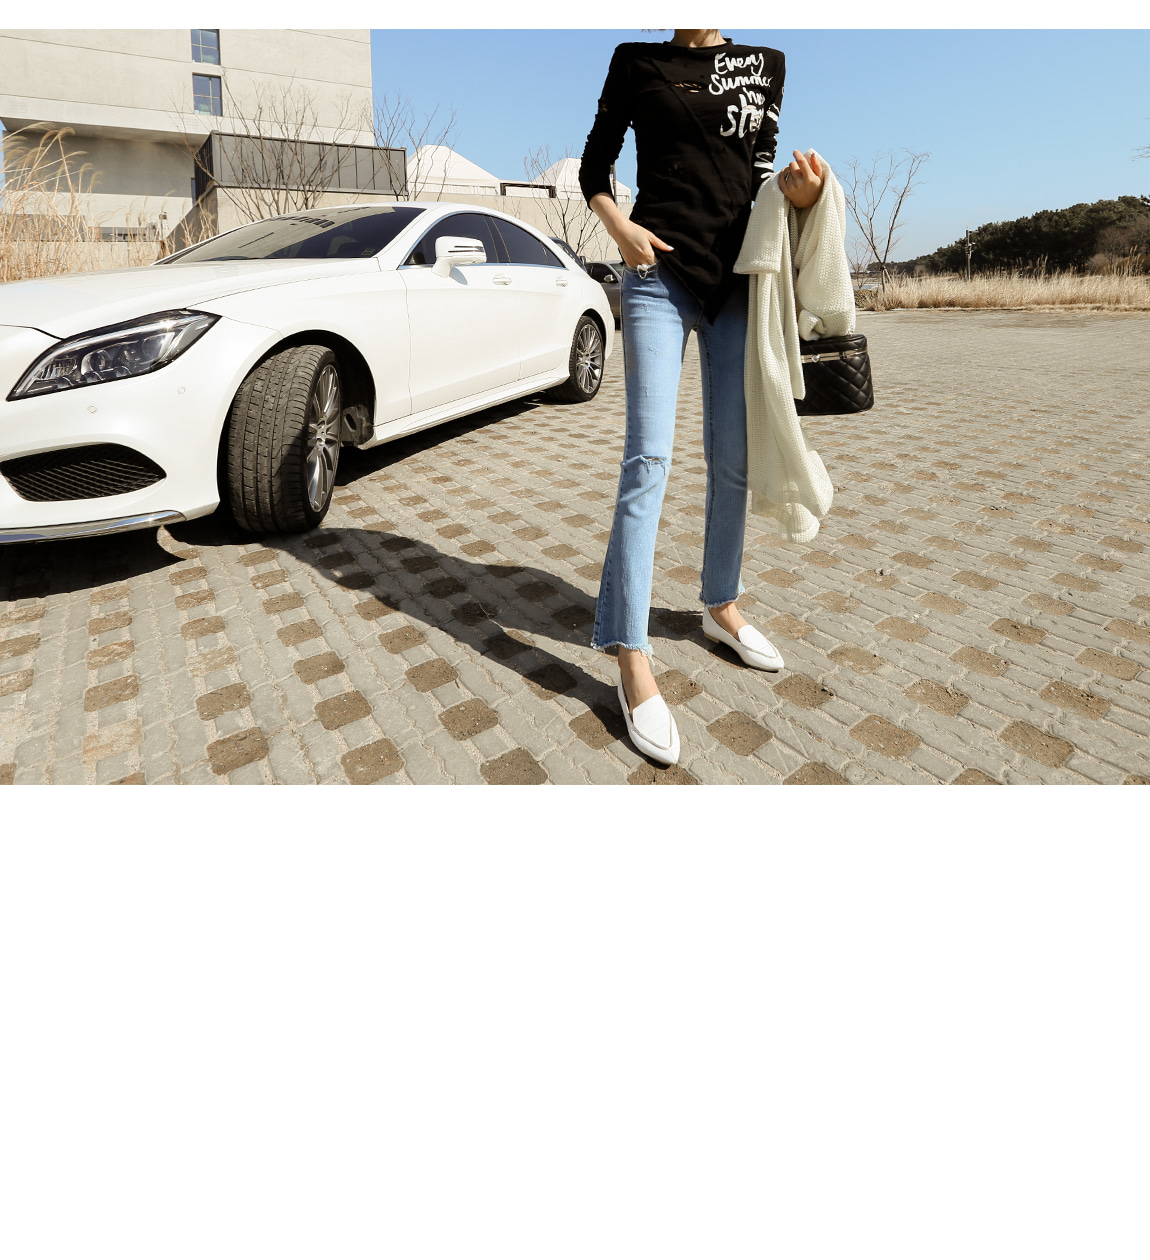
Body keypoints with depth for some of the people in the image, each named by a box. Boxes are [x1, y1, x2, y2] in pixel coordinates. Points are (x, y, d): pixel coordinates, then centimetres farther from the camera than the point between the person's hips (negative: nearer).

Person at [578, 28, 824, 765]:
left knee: (734, 459, 2)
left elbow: (759, 178, 15)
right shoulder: (637, 62, 10)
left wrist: (797, 193, -7)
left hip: (738, 278, 4)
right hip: (659, 272, -3)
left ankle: (722, 606, 19)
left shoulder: (764, 65, 16)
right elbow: (595, 167, 13)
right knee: (649, 456, -16)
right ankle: (633, 659, -15)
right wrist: (618, 227, -7)